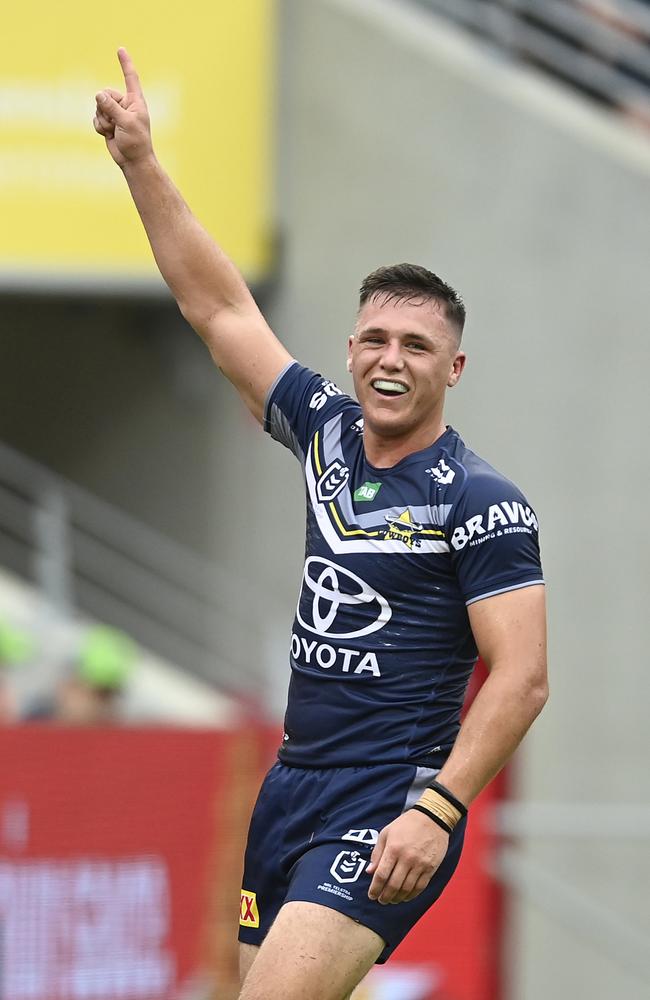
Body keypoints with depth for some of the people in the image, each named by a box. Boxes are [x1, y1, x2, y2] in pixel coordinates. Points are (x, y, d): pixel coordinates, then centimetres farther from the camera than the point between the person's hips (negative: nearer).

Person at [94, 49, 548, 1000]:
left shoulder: (481, 503, -9)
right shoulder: (327, 432, 10)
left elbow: (522, 677, -14)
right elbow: (219, 307, 15)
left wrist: (435, 812, -23)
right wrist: (140, 162, 11)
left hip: (388, 812, -7)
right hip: (291, 789, 7)